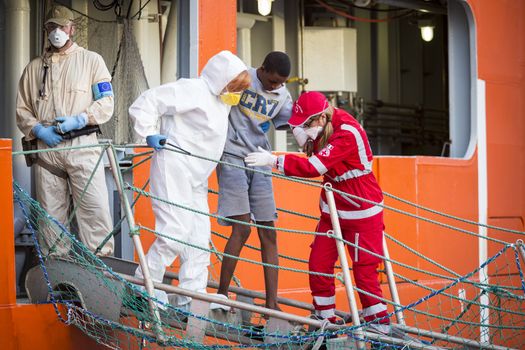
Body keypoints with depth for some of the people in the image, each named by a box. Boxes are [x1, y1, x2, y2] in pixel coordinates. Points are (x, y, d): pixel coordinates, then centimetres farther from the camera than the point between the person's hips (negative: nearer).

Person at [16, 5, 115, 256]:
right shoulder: (34, 67, 18)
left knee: (94, 206, -10)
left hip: (82, 145, -3)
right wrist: (38, 129, -4)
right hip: (46, 148, 3)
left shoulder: (91, 60, 10)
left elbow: (106, 103, 3)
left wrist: (79, 120, -12)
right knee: (50, 211, 5)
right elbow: (22, 109, 16)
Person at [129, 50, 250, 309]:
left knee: (199, 234, 5)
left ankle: (192, 296, 8)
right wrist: (149, 134, -17)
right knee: (176, 229, -14)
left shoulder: (220, 101, 16)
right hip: (173, 170, -10)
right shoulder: (194, 90, -14)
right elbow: (147, 101, -15)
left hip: (196, 178, 10)